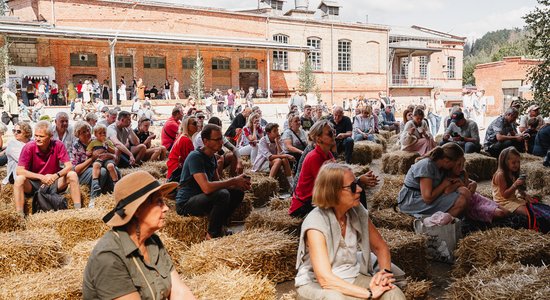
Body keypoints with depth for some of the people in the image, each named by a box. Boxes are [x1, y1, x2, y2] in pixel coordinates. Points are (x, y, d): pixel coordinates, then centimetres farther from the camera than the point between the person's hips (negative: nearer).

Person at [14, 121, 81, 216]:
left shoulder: (58, 145, -11)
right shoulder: (29, 147, -14)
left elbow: (69, 166, -15)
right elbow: (19, 171, -18)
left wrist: (55, 176, -34)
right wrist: (41, 177, -28)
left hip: (54, 183, 1)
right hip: (34, 184, -1)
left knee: (72, 174, -22)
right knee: (19, 179, -29)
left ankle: (78, 209, -22)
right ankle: (19, 215, -30)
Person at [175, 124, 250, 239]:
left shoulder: (212, 157, 8)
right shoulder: (195, 157, -22)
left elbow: (216, 183, 10)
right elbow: (206, 187, -34)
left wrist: (238, 184, -9)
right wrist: (234, 181, -23)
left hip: (200, 197, 9)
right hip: (185, 204, -9)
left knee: (238, 192, 1)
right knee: (222, 194, -31)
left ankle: (220, 226, 5)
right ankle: (212, 234, -13)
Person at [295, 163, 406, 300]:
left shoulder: (357, 211, -6)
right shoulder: (315, 223, -23)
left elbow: (380, 247, 7)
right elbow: (325, 279, -29)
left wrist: (385, 271, -14)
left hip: (353, 277, 5)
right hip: (316, 285, -5)